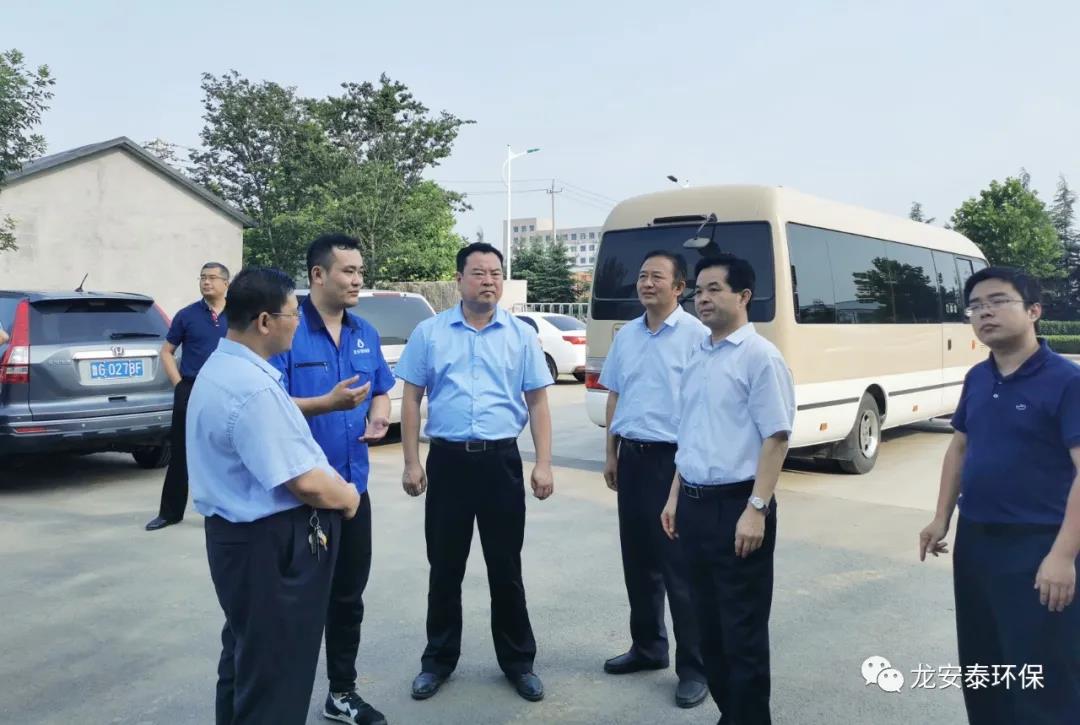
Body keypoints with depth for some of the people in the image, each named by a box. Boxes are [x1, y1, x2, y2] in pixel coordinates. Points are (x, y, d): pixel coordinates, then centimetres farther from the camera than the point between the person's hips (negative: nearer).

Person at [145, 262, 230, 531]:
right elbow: (167, 352, 7)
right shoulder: (187, 315, 2)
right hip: (190, 392, 0)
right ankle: (170, 512, 16)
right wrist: (179, 384, -3)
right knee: (180, 454, 6)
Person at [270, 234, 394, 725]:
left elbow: (381, 390, 17)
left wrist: (380, 414, -4)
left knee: (349, 594, 17)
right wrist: (327, 403, -29)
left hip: (353, 485, 7)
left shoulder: (365, 334, 8)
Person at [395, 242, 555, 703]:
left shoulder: (522, 335, 3)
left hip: (501, 460, 0)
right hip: (447, 459, 0)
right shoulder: (429, 332, 2)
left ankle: (518, 661, 24)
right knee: (445, 567, 11)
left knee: (506, 567, 9)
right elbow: (412, 399, 4)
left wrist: (543, 463, -4)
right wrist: (412, 462, -2)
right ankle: (439, 659, 27)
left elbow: (537, 402, 4)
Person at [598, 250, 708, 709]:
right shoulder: (626, 335, 10)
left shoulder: (696, 335, -9)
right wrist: (611, 455, 14)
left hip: (675, 459, -6)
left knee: (680, 567, 0)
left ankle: (694, 668, 13)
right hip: (632, 456, 7)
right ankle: (647, 647, 33)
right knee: (638, 560, 16)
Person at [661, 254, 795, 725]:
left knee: (743, 630, 4)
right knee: (709, 622, 17)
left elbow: (776, 438, -15)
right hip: (694, 504, 8)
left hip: (735, 505, -7)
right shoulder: (697, 356, 12)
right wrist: (676, 496, 17)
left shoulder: (759, 356, -11)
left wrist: (756, 508, -20)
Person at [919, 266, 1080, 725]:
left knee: (1042, 679, 3)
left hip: (1036, 544, -7)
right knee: (980, 663, 19)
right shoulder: (976, 379, 6)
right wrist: (942, 518, 11)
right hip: (974, 539, 7)